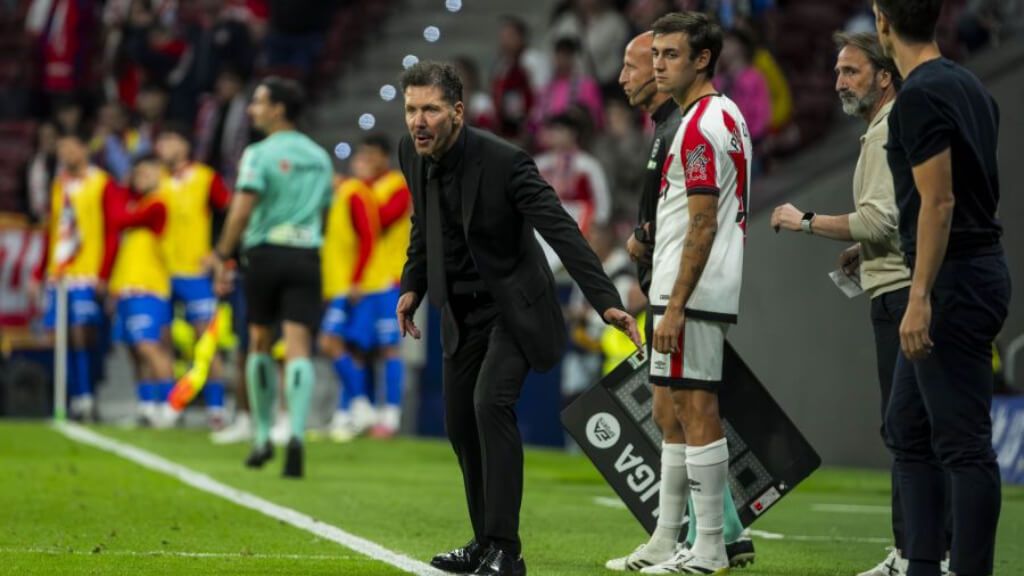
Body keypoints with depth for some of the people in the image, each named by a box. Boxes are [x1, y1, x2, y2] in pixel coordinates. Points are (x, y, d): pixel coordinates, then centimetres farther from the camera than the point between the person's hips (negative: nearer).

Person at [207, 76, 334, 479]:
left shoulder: (260, 154, -5)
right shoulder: (320, 157, 13)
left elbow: (242, 209, -13)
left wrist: (221, 256, -10)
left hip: (266, 253, -3)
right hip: (307, 256, 3)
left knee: (259, 343, 14)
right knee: (298, 347, -6)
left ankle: (263, 437, 21)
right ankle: (296, 434, -25)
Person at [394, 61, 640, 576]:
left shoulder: (504, 162, -25)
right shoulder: (412, 155, -5)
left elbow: (561, 230, -28)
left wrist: (605, 300, -35)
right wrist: (412, 285, 8)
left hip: (513, 305, -7)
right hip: (461, 310, 7)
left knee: (491, 402, -23)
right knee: (460, 420, 8)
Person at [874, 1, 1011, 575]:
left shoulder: (920, 97, -15)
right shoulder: (970, 86, 14)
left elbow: (938, 201, -21)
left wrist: (920, 298, -23)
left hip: (951, 283, -10)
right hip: (979, 266, 10)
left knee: (963, 442, -8)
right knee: (908, 428, 15)